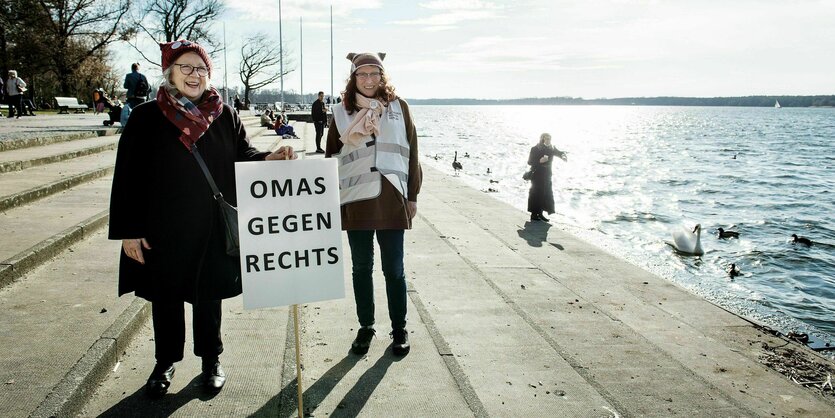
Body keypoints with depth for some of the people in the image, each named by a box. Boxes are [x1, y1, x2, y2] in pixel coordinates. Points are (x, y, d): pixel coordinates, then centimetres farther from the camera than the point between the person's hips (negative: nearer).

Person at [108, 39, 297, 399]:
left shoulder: (224, 115, 2)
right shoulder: (146, 117, -4)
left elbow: (243, 157, 4)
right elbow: (128, 177, -4)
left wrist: (269, 158, -19)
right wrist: (129, 230, -7)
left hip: (212, 229, 1)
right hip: (163, 230, -1)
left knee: (208, 295, 13)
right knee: (166, 297, 13)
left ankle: (211, 359, 32)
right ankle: (165, 362, 33)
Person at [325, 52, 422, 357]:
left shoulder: (398, 107, 4)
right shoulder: (342, 112, 6)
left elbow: (412, 153, 5)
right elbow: (331, 156, 10)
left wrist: (412, 197, 3)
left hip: (391, 200, -1)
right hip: (355, 202, 1)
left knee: (394, 269, 6)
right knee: (361, 268, 11)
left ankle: (399, 329, 22)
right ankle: (366, 326, 27)